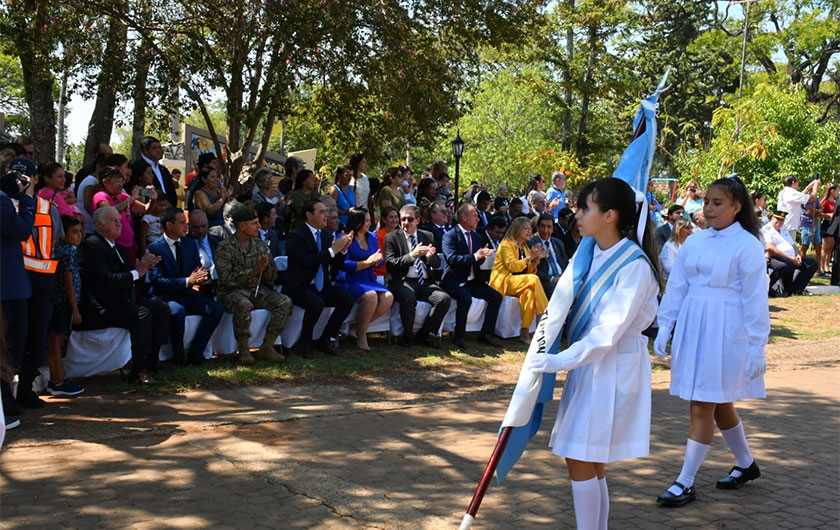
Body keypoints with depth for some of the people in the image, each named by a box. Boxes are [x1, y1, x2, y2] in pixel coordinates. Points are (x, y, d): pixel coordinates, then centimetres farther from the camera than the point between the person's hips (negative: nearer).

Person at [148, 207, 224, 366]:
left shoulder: (191, 244, 11)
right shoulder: (155, 248, -9)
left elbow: (197, 269, 12)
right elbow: (156, 280, -18)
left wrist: (201, 276, -15)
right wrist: (187, 281, -29)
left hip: (187, 295, 6)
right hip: (164, 297, -6)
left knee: (216, 308, -18)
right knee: (177, 311, -38)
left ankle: (195, 352, -12)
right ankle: (179, 357, -20)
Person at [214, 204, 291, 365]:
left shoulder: (260, 245, 10)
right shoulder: (225, 248, -7)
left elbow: (273, 276, 12)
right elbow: (226, 279, -16)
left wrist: (266, 268, -13)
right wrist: (254, 271, -21)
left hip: (257, 290, 5)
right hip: (232, 291, -5)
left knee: (285, 302, -18)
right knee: (244, 304, -39)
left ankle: (266, 347, -14)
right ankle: (243, 350, -22)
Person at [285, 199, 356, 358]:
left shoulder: (327, 235, 12)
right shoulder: (296, 235, -11)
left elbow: (334, 267, 14)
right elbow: (305, 262, -26)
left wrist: (343, 249, -5)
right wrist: (332, 250, -24)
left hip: (321, 286, 7)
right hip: (300, 287, -7)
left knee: (348, 300, -16)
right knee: (316, 303, -35)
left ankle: (326, 339, -1)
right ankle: (305, 342, -11)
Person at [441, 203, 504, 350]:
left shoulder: (476, 237, 17)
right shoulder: (450, 236, -7)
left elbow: (477, 262, 17)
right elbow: (452, 259, -20)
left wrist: (483, 255, -7)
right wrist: (475, 256, -26)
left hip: (472, 281, 8)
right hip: (454, 281, -7)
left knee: (496, 296, -8)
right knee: (465, 298, -35)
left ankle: (486, 333, 1)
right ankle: (458, 337, -20)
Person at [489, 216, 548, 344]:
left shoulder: (524, 247, 22)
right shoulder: (506, 244, -1)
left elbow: (530, 272, 18)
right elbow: (512, 266, -14)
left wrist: (537, 259, 3)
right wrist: (530, 257, -14)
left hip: (520, 283, 7)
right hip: (503, 282, -6)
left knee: (529, 292, -29)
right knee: (533, 279, -30)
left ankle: (525, 331, -30)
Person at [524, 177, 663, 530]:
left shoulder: (634, 265, -18)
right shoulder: (594, 254, 6)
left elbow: (609, 332, -23)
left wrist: (558, 362, -25)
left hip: (614, 368, -8)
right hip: (588, 363, 8)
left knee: (582, 461, -4)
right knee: (589, 461, 13)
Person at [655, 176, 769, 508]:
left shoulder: (747, 246, -8)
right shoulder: (694, 242, 7)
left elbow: (755, 300, -8)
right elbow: (676, 287, 10)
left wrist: (756, 348, -9)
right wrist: (664, 328, 7)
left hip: (724, 331, -6)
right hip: (691, 328, 6)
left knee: (704, 405, -4)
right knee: (719, 403, 16)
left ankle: (686, 483, 4)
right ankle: (746, 464, 36)